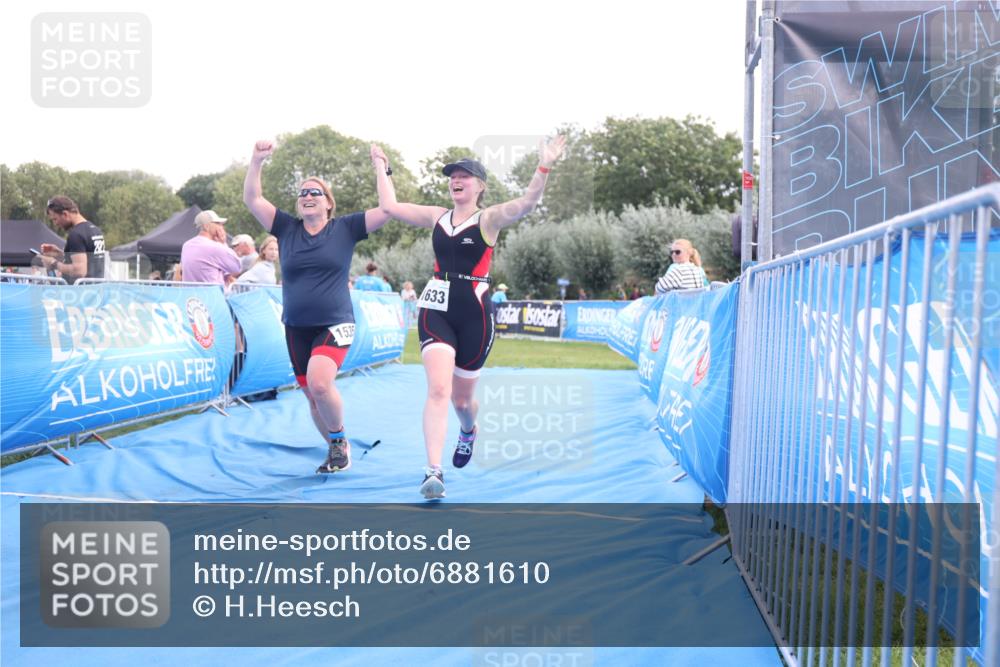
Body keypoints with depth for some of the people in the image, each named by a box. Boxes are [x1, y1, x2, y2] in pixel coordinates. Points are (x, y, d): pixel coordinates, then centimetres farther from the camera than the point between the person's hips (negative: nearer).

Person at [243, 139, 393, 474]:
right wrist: (257, 161, -10)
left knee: (319, 383, -27)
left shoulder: (346, 228, 0)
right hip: (296, 328, 4)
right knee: (312, 396, 9)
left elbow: (388, 210, -7)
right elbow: (252, 199, 1)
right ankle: (337, 450, 30)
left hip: (335, 324, -4)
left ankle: (339, 439, -1)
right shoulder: (286, 228, 6)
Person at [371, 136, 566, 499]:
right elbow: (389, 206, 15)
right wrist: (381, 167, 21)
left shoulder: (489, 218, -3)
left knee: (462, 399, 12)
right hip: (435, 310, 2)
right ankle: (434, 471, -18)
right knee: (438, 390, -16)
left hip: (474, 315, -2)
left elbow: (526, 203, -22)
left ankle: (469, 432, 49)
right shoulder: (437, 216, 9)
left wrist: (544, 166, -34)